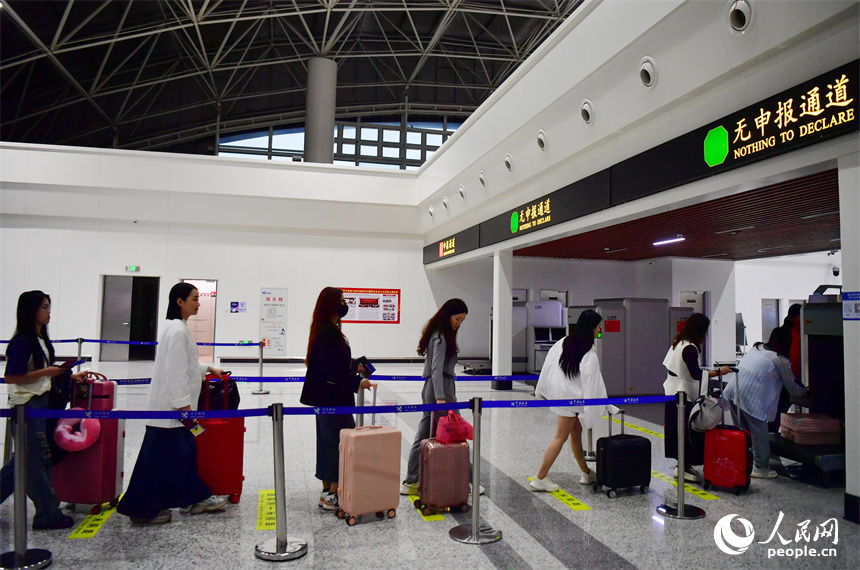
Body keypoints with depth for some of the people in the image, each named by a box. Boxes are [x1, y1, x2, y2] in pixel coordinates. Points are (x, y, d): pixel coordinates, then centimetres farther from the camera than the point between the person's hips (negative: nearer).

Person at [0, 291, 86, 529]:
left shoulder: (40, 339, 10)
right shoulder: (22, 341, -17)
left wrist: (68, 376, 9)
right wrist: (45, 372, -20)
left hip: (40, 403, 9)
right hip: (26, 405, -9)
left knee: (25, 457, 17)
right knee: (39, 460, 0)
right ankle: (48, 514, 10)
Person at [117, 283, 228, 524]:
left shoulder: (175, 327, 13)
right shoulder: (178, 330, -19)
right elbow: (175, 371, -23)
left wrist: (209, 369, 29)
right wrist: (183, 406, -22)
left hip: (169, 406, 10)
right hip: (170, 406, -10)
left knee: (185, 451, 16)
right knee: (160, 458, 0)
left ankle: (195, 498, 27)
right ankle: (144, 510, 12)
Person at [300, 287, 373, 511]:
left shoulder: (323, 330, 12)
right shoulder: (330, 333, -19)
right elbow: (333, 370, -23)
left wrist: (354, 368, 16)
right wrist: (357, 382, -22)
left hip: (325, 397, 11)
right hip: (333, 398, -11)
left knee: (328, 443, 16)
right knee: (343, 442, -3)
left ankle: (327, 492, 26)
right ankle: (333, 495, 4)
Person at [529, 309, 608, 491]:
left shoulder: (563, 342, 0)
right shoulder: (589, 354, -20)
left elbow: (548, 364, 5)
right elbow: (593, 384, -18)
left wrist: (541, 390, 16)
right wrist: (610, 407, -9)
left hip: (558, 393, 8)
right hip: (570, 398, -7)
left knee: (576, 432, 18)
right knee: (560, 437, 0)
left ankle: (586, 473, 31)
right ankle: (540, 479, 4)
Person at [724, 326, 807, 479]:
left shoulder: (756, 348, 18)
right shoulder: (781, 360, 1)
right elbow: (791, 387, 14)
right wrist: (804, 391, 36)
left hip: (732, 392, 7)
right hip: (752, 398, -7)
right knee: (759, 434, 9)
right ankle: (761, 468, 19)